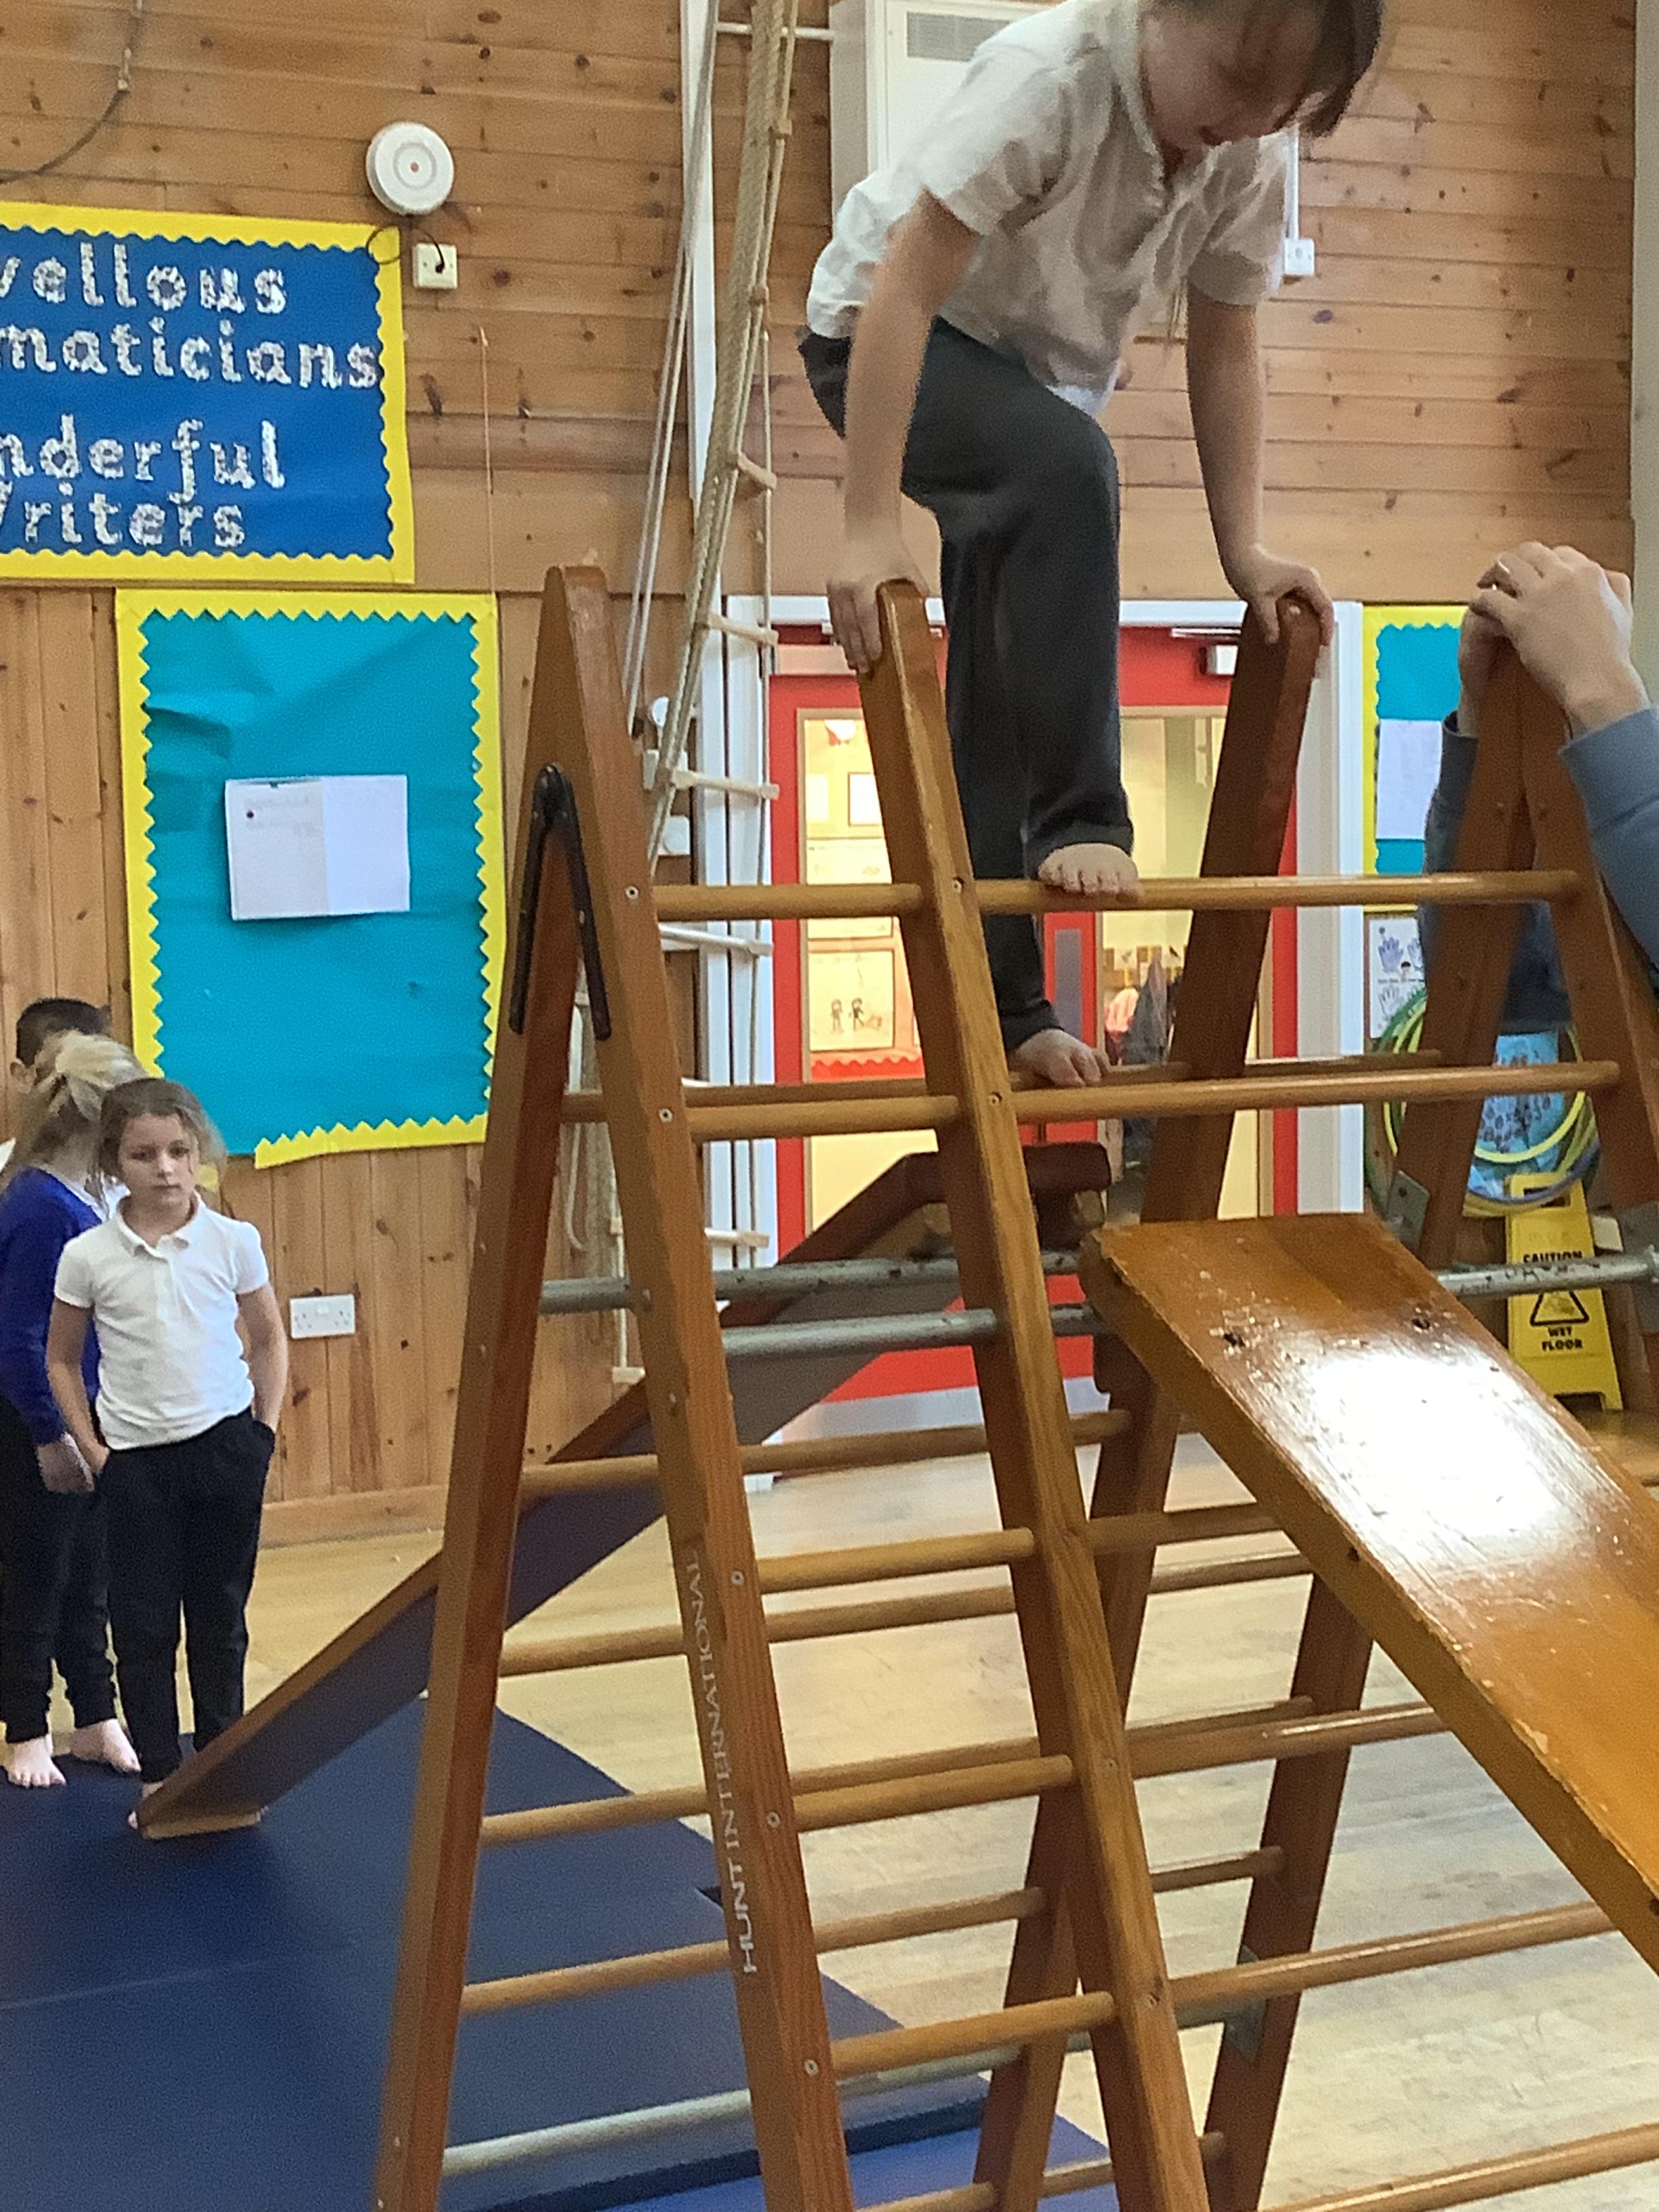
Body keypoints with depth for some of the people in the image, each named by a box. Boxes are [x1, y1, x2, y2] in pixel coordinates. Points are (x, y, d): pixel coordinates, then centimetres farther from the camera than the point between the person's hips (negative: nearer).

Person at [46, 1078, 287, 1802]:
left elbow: (269, 1339, 8)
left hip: (225, 1445, 0)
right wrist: (90, 1447, -1)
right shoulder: (88, 1256, -6)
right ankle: (159, 1774, 15)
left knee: (220, 1615, 11)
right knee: (143, 1625, 5)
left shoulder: (233, 1242, -5)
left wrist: (266, 1428, 2)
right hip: (135, 1460, 0)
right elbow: (61, 1360, 6)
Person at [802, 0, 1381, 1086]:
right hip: (885, 336, -6)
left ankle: (1000, 1008, 12)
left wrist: (1247, 548, -12)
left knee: (1004, 712, 4)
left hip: (1044, 378, 6)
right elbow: (902, 293, -35)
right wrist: (872, 528, -40)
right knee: (1066, 470, -37)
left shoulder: (1254, 152, -14)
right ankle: (1077, 823, -28)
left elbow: (1225, 352, -4)